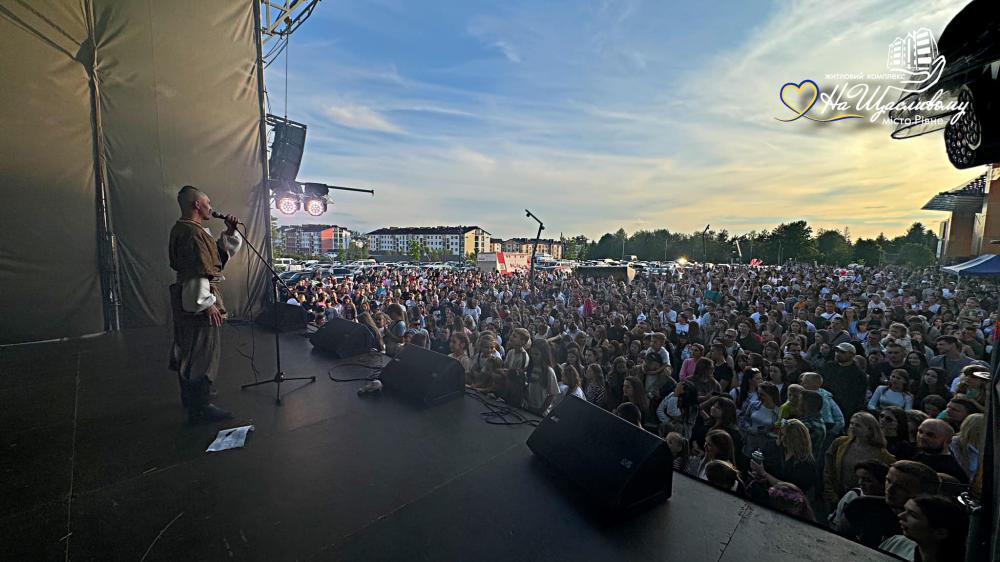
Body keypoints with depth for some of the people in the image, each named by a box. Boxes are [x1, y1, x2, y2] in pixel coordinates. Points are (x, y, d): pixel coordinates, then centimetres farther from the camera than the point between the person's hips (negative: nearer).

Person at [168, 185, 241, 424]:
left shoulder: (182, 229, 16)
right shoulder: (192, 232, -18)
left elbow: (220, 254, 20)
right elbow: (197, 273, -25)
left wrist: (229, 232, 7)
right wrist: (207, 304, -23)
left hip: (186, 301, 11)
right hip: (197, 301, -11)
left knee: (188, 351, 21)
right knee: (203, 355, -3)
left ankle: (190, 397, 37)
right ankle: (200, 408, 6)